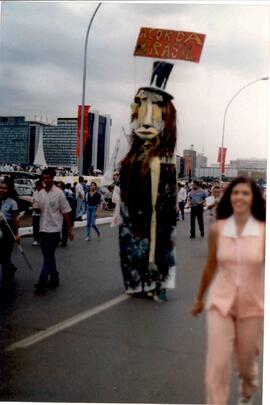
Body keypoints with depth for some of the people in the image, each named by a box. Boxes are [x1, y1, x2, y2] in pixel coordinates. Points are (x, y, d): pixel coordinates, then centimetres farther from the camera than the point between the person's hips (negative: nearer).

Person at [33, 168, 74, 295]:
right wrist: (35, 207, -11)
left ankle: (42, 284, -3)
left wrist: (69, 229, -6)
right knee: (48, 256, 14)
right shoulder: (40, 193, 6)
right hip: (43, 229, 6)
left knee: (48, 257, -5)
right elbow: (37, 210, 13)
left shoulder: (59, 193, -10)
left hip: (54, 229, -6)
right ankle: (54, 278, 27)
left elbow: (65, 212, -7)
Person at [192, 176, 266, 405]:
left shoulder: (264, 230, -10)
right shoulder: (217, 229, -6)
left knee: (246, 362, 18)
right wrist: (199, 298, 16)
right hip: (220, 301, 0)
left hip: (252, 304, 0)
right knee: (217, 364, -5)